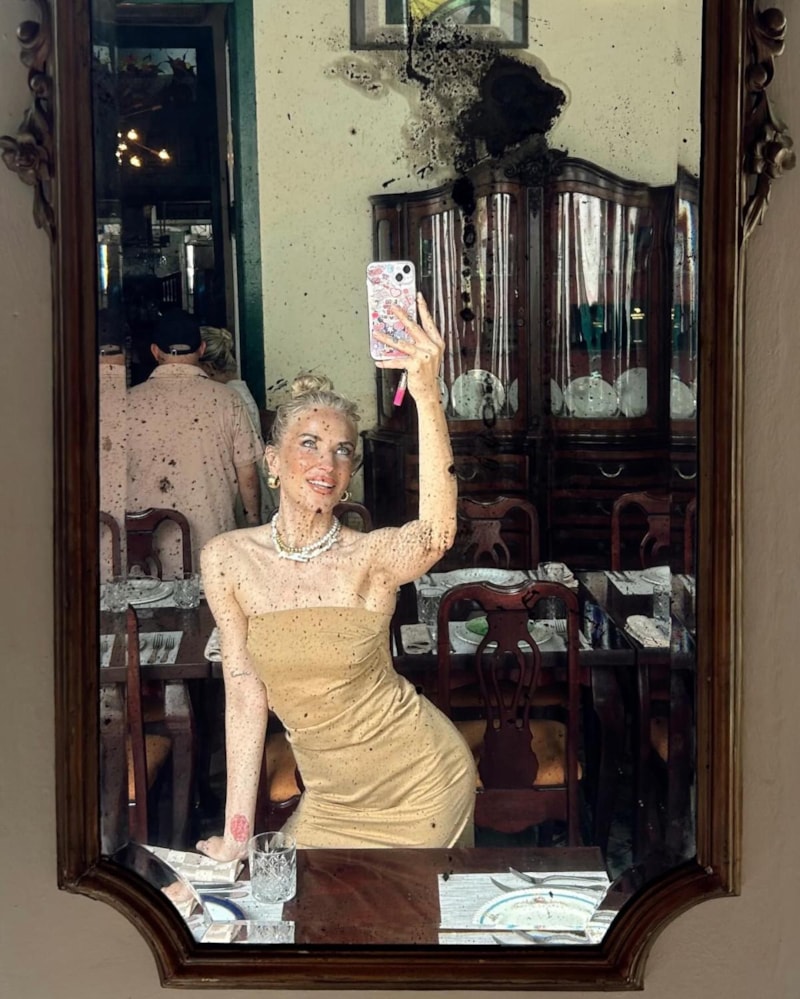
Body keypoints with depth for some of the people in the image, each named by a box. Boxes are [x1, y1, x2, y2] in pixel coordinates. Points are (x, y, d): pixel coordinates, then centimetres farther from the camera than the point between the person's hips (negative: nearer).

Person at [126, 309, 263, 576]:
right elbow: (247, 474, -1)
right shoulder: (226, 399, -5)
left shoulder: (130, 402, -3)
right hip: (212, 543, 0)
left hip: (148, 547, 1)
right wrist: (254, 524, 14)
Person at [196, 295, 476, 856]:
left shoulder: (371, 557, -17)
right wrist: (236, 834, -5)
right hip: (331, 798, 3)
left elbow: (438, 532, -40)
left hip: (422, 784, -3)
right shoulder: (228, 560, -8)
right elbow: (245, 691, -5)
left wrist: (426, 394, -53)